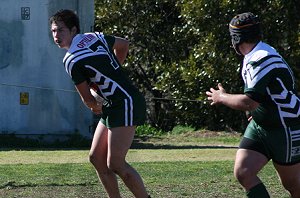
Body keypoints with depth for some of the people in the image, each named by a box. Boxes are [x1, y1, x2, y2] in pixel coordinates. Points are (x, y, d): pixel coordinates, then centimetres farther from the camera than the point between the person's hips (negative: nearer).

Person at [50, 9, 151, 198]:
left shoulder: (71, 60, -16)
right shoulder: (94, 37, 8)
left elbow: (87, 99, -7)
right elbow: (124, 44, 25)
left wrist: (96, 107, 15)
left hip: (125, 105, -10)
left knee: (115, 164, -10)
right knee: (96, 158, 10)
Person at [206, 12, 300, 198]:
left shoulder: (263, 60, -25)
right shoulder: (254, 57, 6)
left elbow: (248, 103, -28)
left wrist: (221, 97, -12)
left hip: (285, 130, -9)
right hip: (259, 126, 9)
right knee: (243, 172, -7)